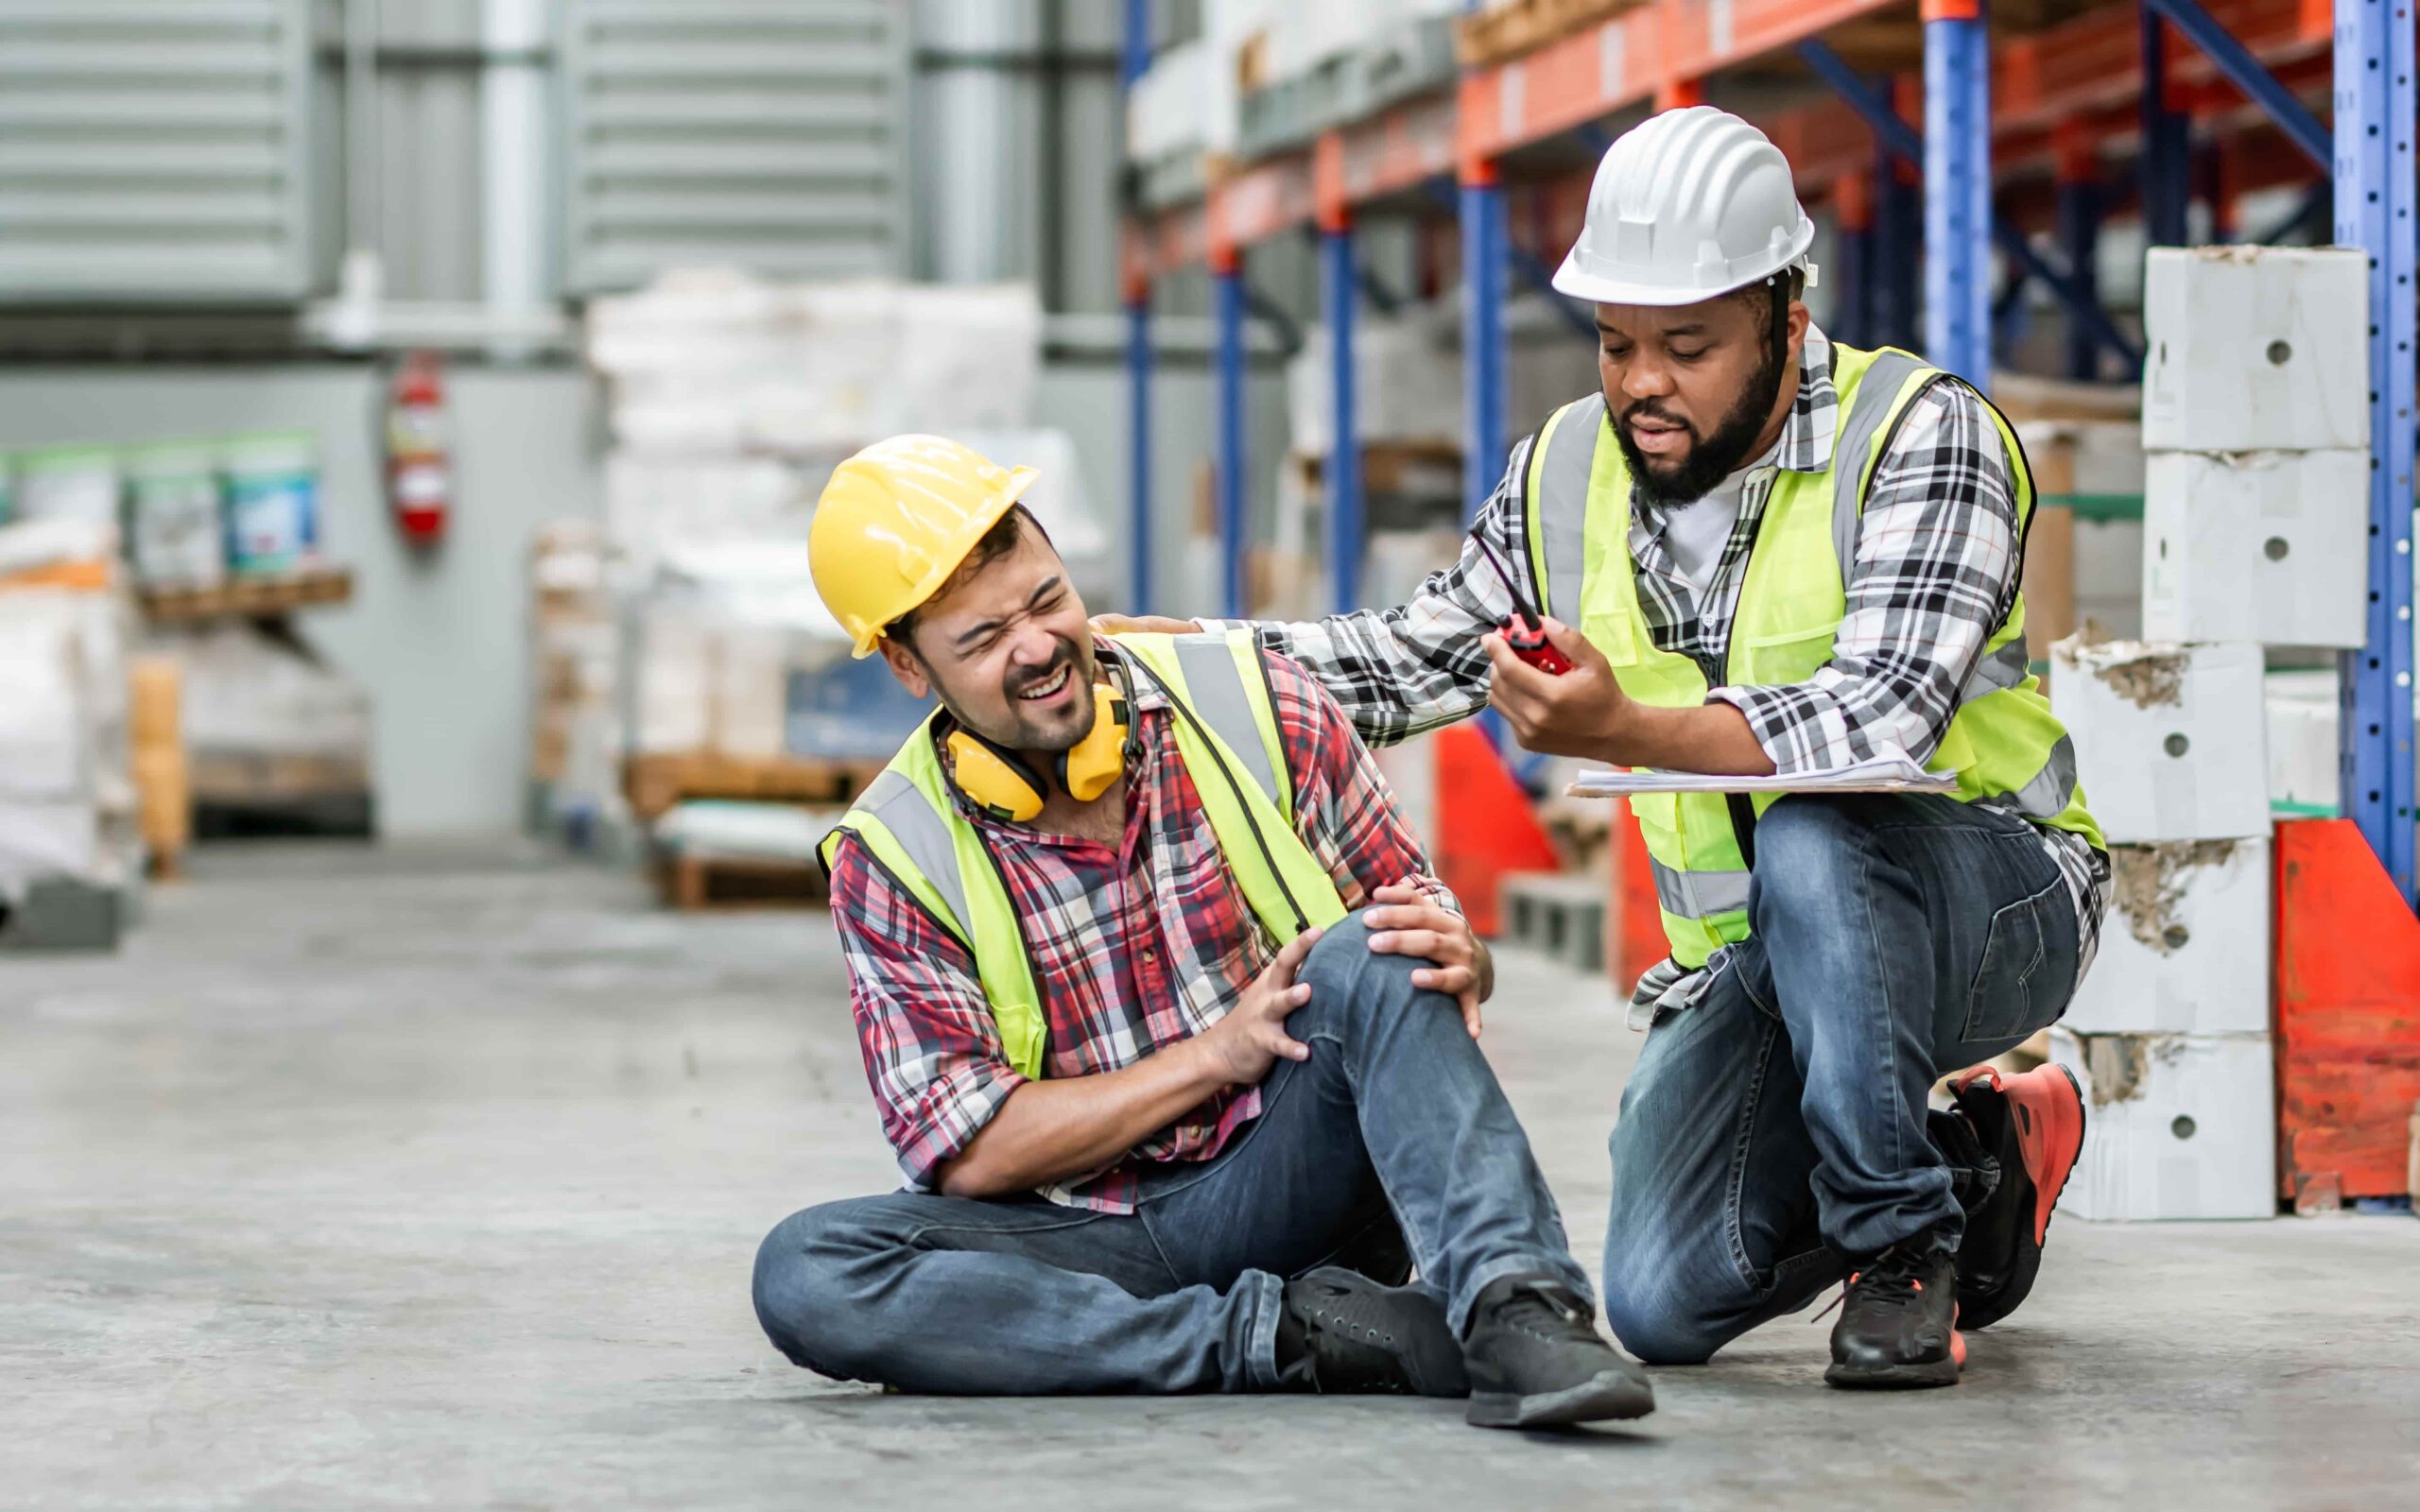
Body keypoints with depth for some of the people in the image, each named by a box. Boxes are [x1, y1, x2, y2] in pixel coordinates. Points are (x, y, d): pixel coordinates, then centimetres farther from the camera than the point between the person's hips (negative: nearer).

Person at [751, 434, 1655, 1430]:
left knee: (1368, 961, -28)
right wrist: (1220, 1052, -16)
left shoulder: (1252, 706, 0)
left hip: (1294, 1186, 0)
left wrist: (1457, 962, -22)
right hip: (1092, 1231, 0)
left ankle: (1517, 1310, -44)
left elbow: (1418, 923, 5)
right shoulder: (890, 860, -2)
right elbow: (969, 1154, -7)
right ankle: (1287, 1335, -31)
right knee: (804, 1274, -28)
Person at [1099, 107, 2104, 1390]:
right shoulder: (1566, 480, 2)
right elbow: (1405, 661, 15)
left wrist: (1627, 731, -46)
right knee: (1661, 1306, -14)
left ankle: (1903, 1237, -18)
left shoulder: (1921, 440, -17)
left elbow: (1879, 719, -32)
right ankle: (1978, 1169, 15)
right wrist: (1139, 649, 2)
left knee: (1812, 840, -39)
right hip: (1753, 958, 6)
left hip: (1998, 898, -5)